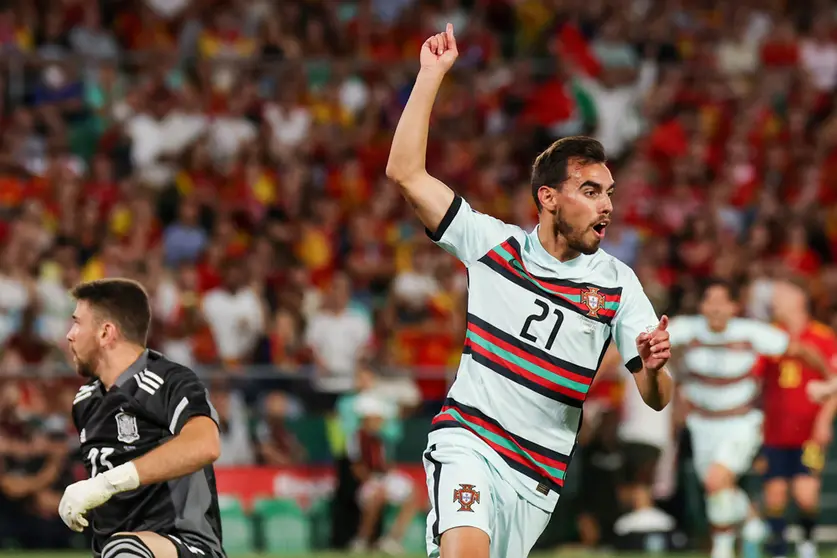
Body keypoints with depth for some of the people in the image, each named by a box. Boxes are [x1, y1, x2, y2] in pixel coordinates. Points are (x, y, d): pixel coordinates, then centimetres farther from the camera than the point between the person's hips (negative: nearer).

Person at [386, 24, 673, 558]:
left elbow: (657, 399, 0)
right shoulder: (494, 243, 3)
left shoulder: (618, 282, 2)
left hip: (539, 474, 2)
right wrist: (432, 73, 0)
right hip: (468, 439, -2)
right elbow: (406, 172, 1)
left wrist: (653, 368, -24)